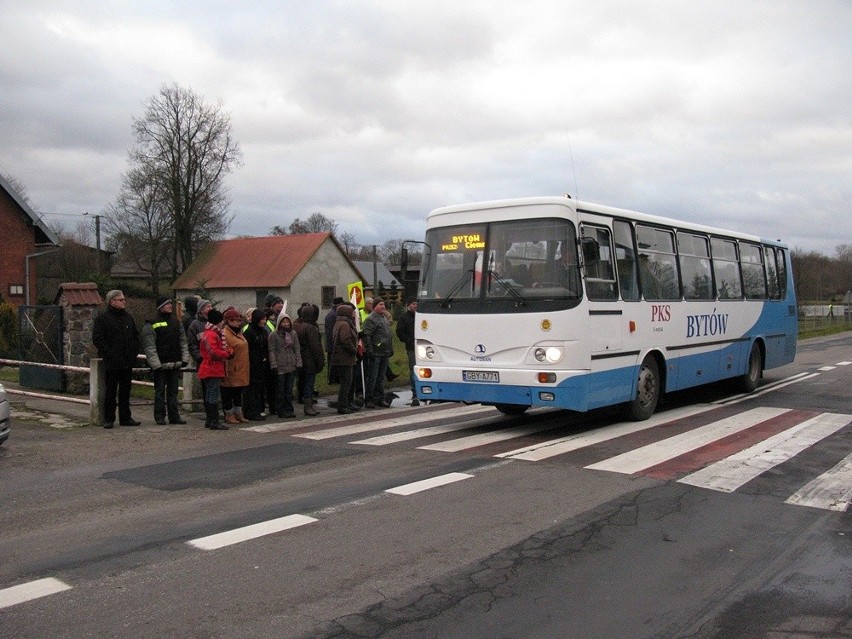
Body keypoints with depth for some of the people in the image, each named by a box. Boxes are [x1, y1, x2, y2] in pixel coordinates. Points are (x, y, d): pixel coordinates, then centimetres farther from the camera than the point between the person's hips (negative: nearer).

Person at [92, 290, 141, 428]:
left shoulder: (128, 317, 13)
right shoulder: (102, 318, -5)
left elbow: (136, 336, 19)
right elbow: (97, 339, -10)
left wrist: (134, 353, 6)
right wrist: (109, 354, -15)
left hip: (127, 362, 5)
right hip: (111, 363, -5)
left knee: (125, 391, 10)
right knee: (110, 392, 0)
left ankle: (125, 417, 17)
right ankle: (109, 419, 7)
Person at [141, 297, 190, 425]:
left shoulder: (176, 322, 13)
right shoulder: (151, 325, -5)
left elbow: (183, 342, 14)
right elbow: (149, 347, -9)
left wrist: (185, 359, 4)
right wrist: (155, 364, -15)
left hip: (175, 364, 5)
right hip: (160, 365, -5)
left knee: (173, 391, 8)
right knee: (160, 391, 0)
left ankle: (174, 416, 12)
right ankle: (160, 416, 7)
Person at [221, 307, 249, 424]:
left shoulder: (238, 333, 14)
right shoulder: (225, 334, -16)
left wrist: (245, 368, 21)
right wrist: (226, 371, -23)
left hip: (240, 371, 9)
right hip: (231, 372, -9)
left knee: (238, 393, 17)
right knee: (228, 394, 3)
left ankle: (238, 414, 26)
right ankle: (229, 415, 12)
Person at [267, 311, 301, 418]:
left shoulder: (293, 334, 11)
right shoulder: (273, 336, -2)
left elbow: (297, 350, 12)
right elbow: (271, 351, -5)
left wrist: (298, 363, 4)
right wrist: (274, 365, -11)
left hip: (291, 367, 4)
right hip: (280, 367, -4)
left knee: (289, 389, 8)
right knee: (280, 390, 1)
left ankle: (289, 409, 15)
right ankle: (281, 410, 9)